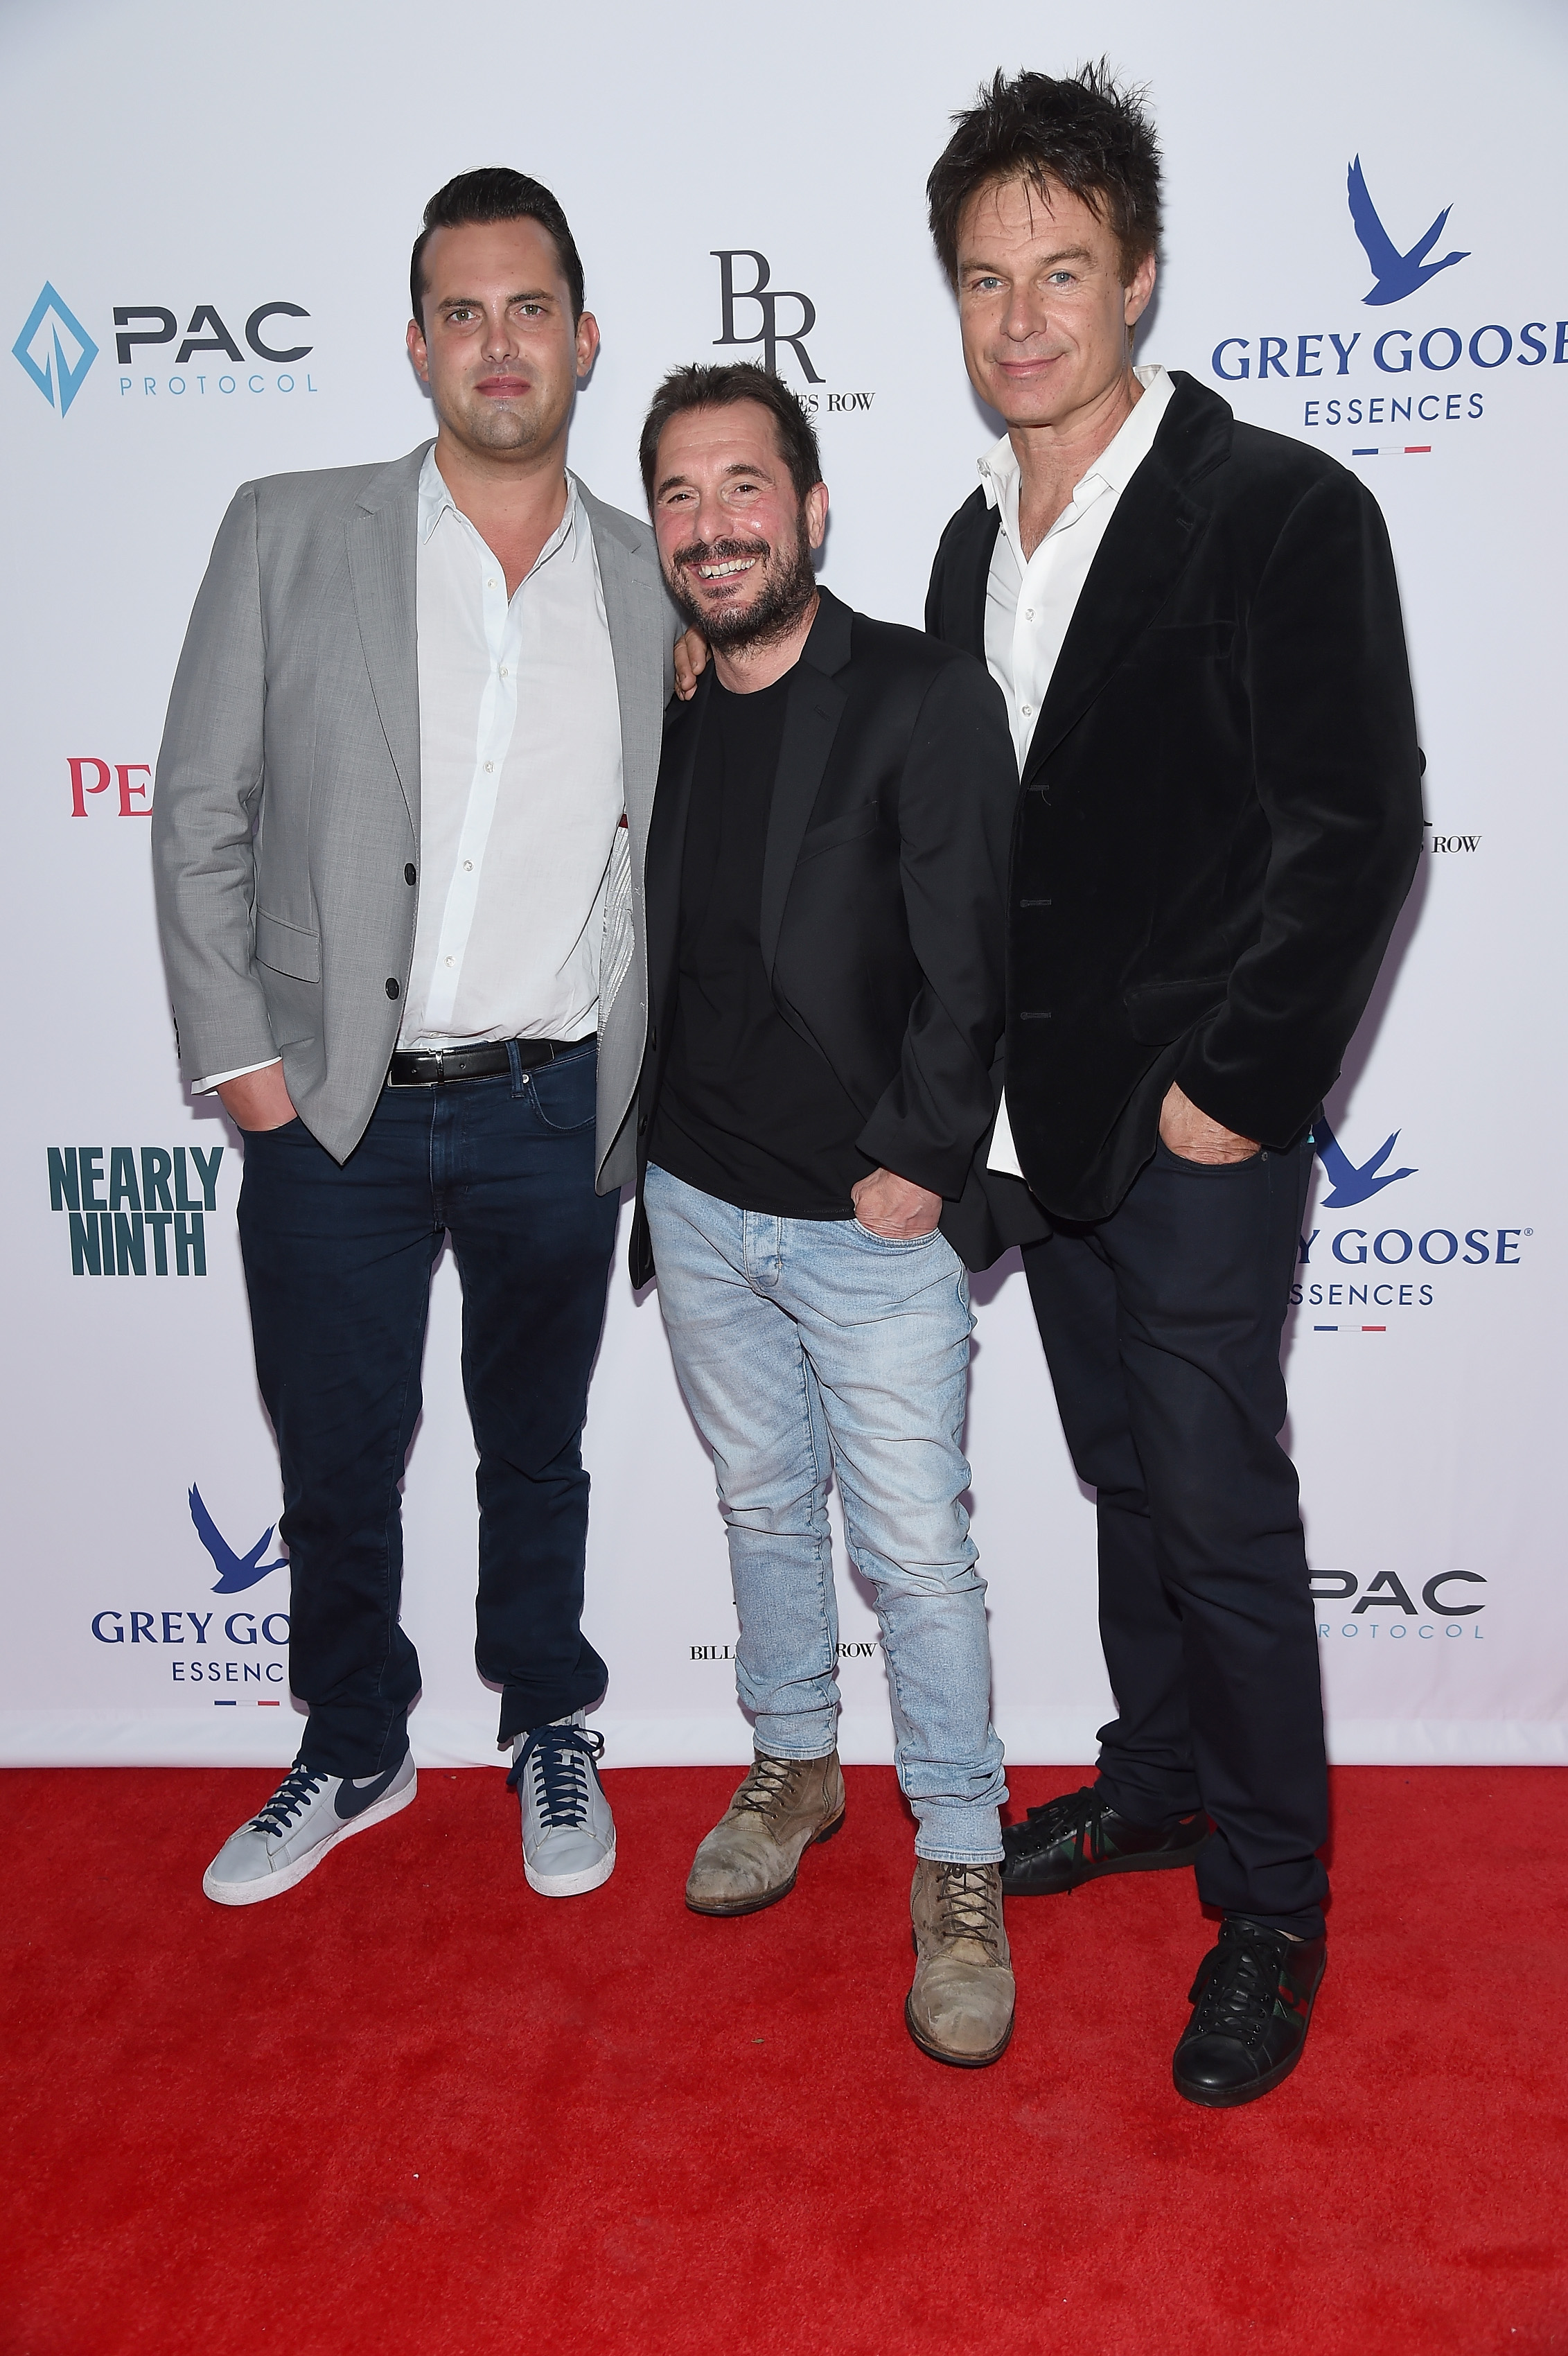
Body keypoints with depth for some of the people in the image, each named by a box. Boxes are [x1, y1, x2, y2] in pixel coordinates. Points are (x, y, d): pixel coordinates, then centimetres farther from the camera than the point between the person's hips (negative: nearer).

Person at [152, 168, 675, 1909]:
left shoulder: (652, 587, 3)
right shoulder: (289, 536, -1)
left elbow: (672, 853, 9)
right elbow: (200, 808, 0)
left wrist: (640, 1083, 5)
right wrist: (234, 1051, -4)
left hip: (552, 1111, 1)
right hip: (330, 1109, 0)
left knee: (538, 1453, 17)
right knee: (333, 1461, 13)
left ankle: (550, 1733, 39)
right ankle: (352, 1752, 37)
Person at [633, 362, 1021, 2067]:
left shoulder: (927, 700, -10)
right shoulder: (659, 720, 6)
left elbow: (969, 968, -13)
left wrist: (916, 1162, -15)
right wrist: (647, 1160, 8)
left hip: (875, 1223, -5)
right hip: (697, 1211, 5)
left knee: (915, 1552, 3)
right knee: (763, 1508, 20)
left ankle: (960, 1864, 22)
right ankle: (794, 1768, 41)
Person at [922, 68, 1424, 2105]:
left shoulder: (1286, 514, -11)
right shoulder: (979, 541, 11)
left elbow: (1359, 830, -14)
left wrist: (1235, 1089, -16)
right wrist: (973, 1090, 10)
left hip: (1193, 1129, -6)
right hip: (1035, 1122, 7)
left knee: (1223, 1516, 2)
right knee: (1127, 1479, 19)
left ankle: (1271, 1907, 22)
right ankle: (1159, 1780, 39)